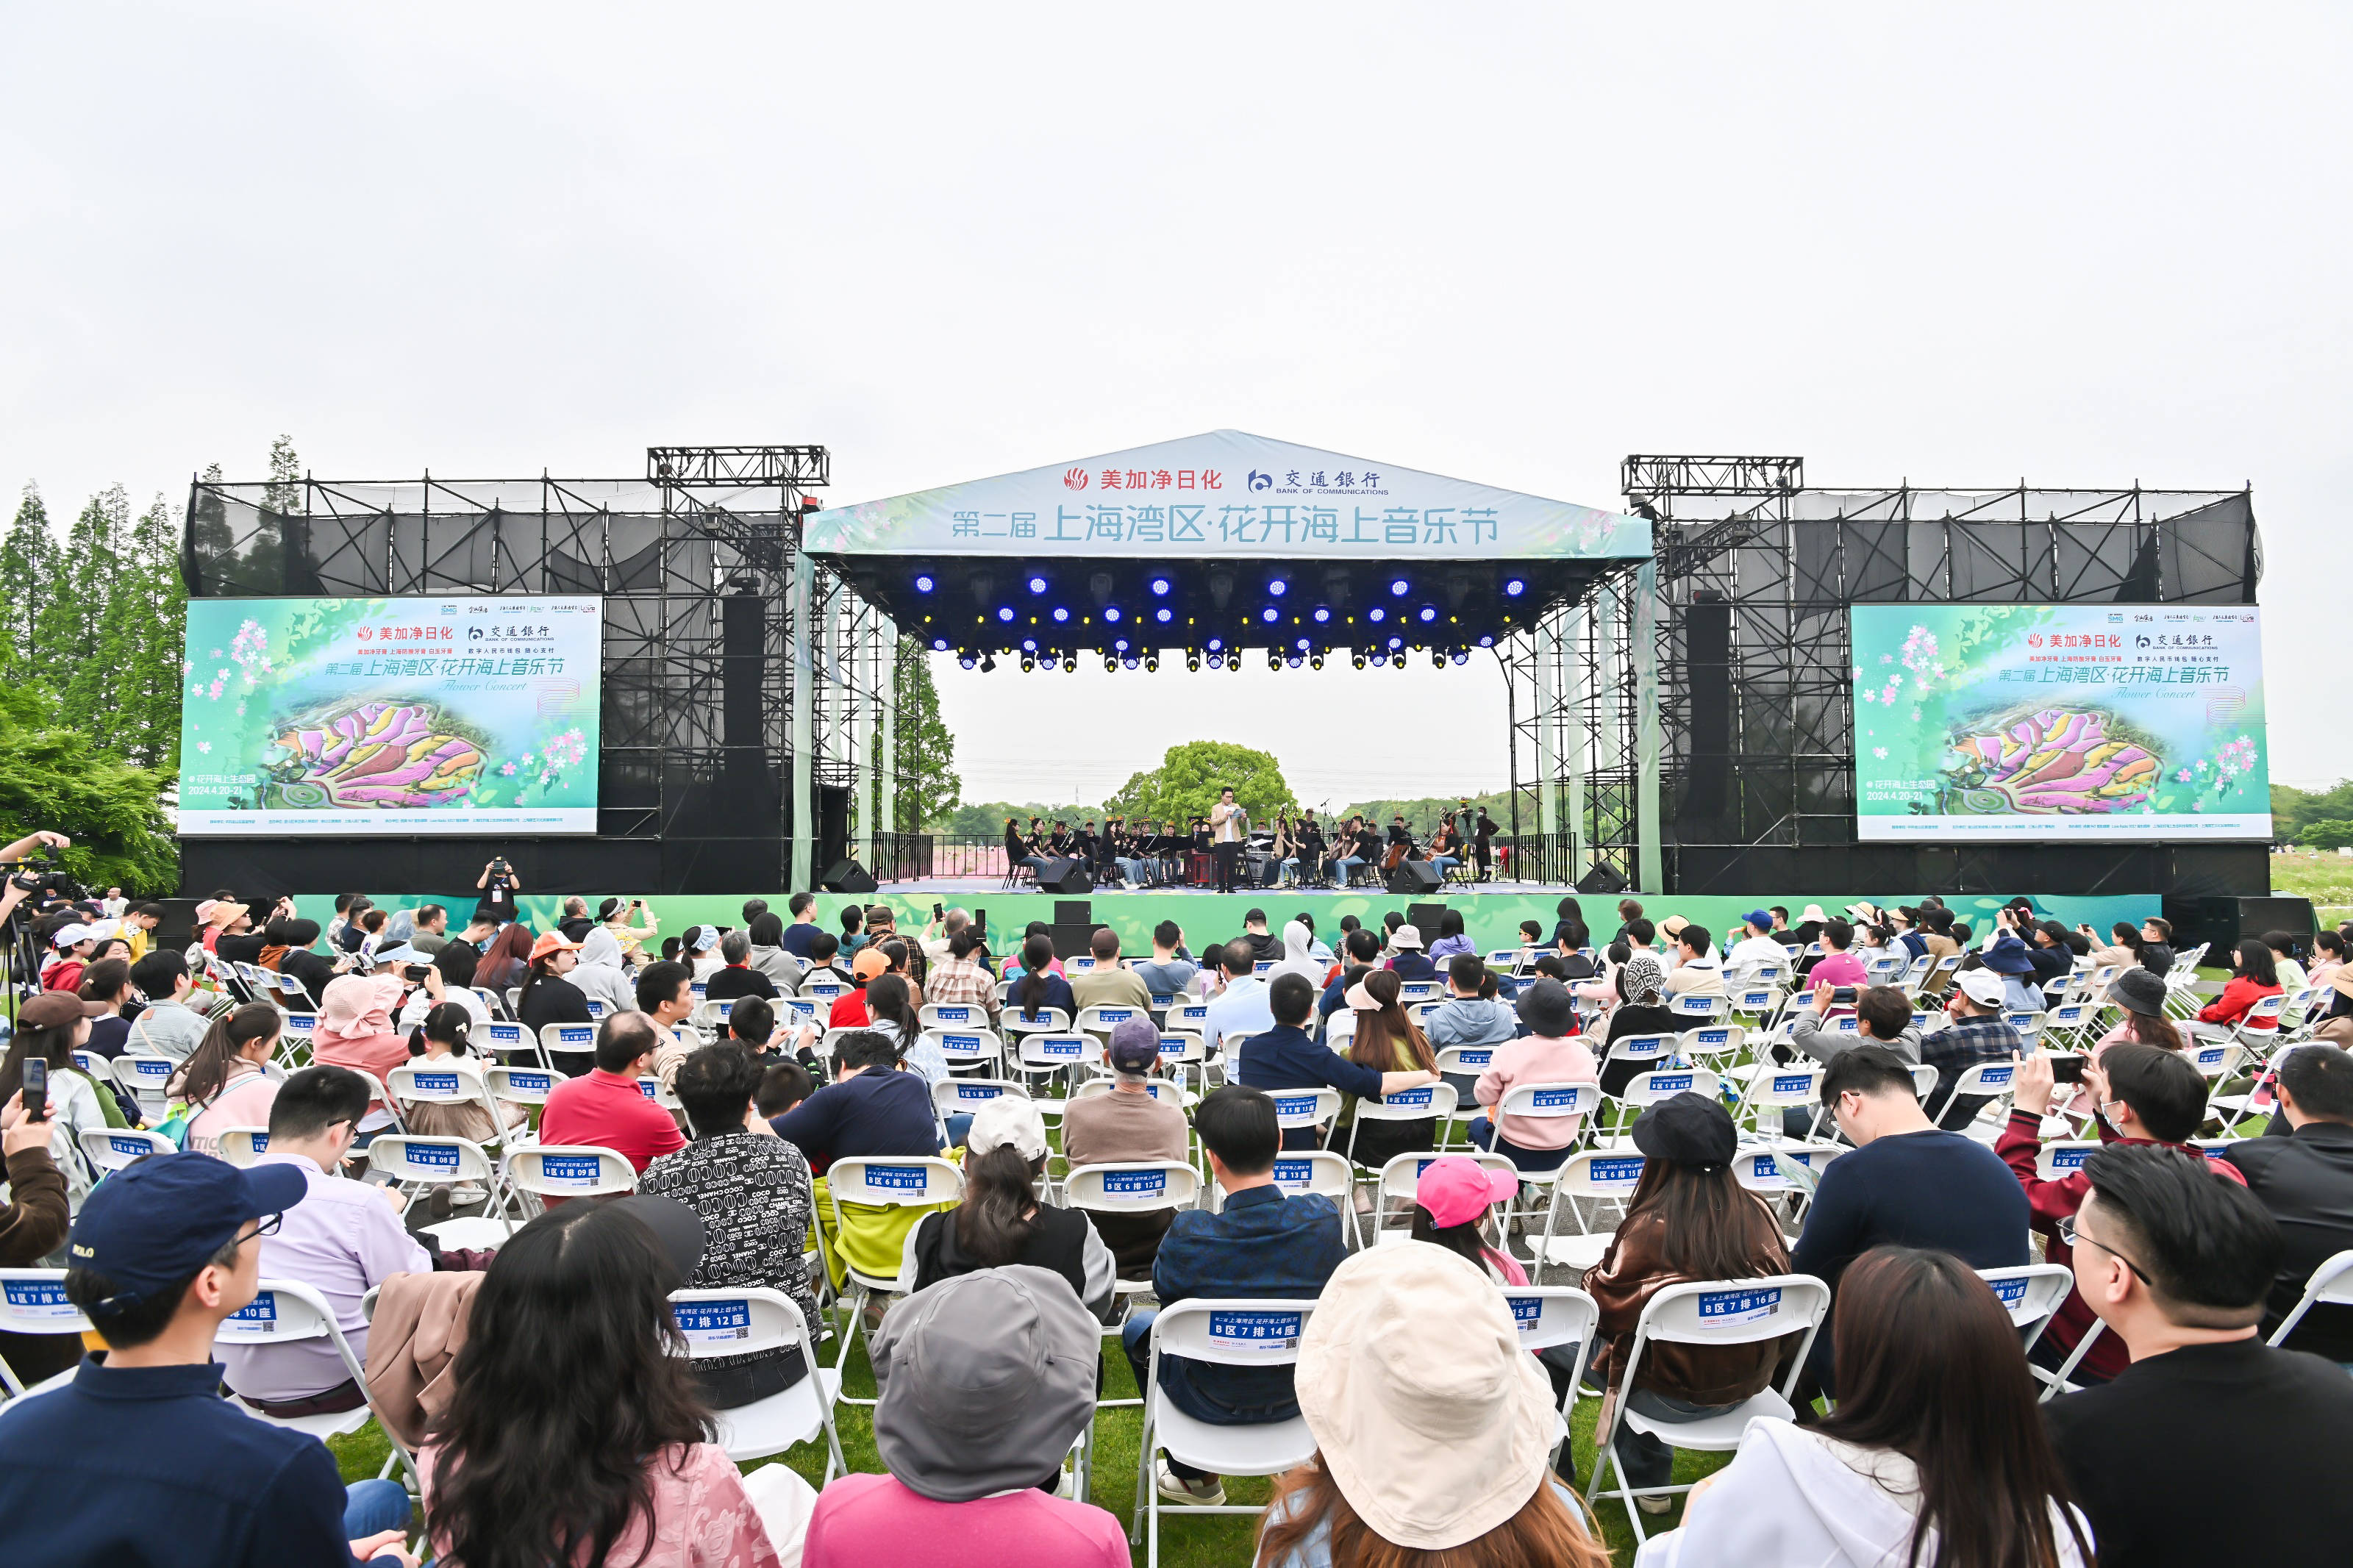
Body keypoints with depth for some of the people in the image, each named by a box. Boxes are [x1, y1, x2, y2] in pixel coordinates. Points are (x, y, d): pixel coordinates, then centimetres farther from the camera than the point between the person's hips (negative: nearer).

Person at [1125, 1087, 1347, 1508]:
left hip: (1214, 1402, -3)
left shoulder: (1188, 1236, -32)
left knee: (1138, 1327, 28)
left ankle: (1196, 1477, 39)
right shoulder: (1323, 1218, -24)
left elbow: (1166, 1290, -8)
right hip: (1298, 1394, 3)